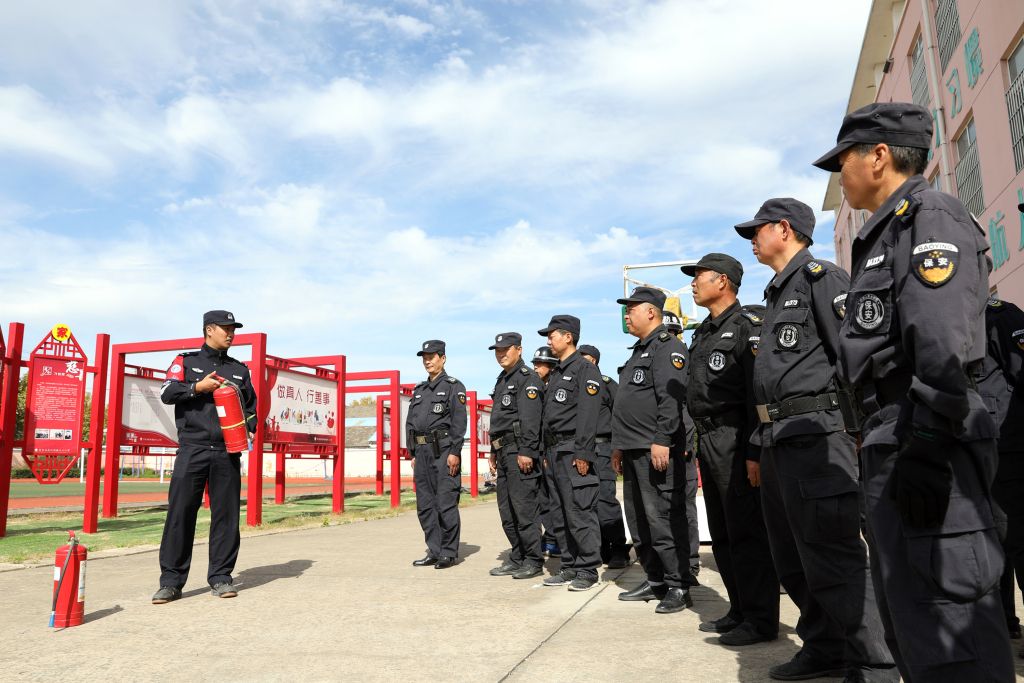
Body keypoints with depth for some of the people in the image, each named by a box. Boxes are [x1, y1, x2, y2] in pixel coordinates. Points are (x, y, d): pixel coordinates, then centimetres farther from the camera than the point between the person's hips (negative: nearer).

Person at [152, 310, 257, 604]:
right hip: (192, 450, -2)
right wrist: (197, 387, -15)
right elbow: (167, 393, -2)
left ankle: (220, 577, 12)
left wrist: (249, 429, 3)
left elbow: (250, 406, 20)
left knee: (226, 515, 3)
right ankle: (171, 580, 5)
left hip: (227, 452, 3)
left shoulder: (239, 370, 18)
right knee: (180, 514, -3)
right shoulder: (186, 361, 10)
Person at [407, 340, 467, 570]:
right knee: (425, 505, 8)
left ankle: (449, 553, 3)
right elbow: (410, 423, 19)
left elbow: (459, 422, -10)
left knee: (446, 503, -6)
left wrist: (455, 452, -17)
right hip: (422, 452, 7)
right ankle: (434, 551, 17)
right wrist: (413, 454, 13)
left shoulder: (453, 386, -1)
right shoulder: (419, 390, 19)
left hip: (443, 451, -7)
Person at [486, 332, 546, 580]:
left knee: (525, 507, -6)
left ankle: (533, 560, 3)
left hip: (520, 452, -10)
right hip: (504, 453, 10)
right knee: (506, 510, 12)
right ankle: (517, 558, 21)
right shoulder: (502, 380, 20)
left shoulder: (527, 379, -9)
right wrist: (494, 451, 21)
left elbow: (530, 420, -18)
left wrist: (526, 451, -23)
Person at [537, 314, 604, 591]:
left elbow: (588, 415, -16)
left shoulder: (585, 369, -7)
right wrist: (547, 453, 16)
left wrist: (582, 453, -21)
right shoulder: (556, 373, 20)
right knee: (560, 515, 11)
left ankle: (587, 570, 2)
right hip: (555, 452, 9)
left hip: (573, 452, -9)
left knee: (580, 512, -6)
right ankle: (569, 566, 19)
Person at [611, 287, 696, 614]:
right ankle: (655, 581, 24)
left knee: (663, 520, -6)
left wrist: (662, 440, -25)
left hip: (656, 450, -10)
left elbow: (671, 397, -20)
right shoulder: (639, 351, 23)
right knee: (639, 522, 14)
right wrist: (619, 446, 22)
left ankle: (679, 586, 3)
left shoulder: (667, 346, -8)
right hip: (633, 451, 10)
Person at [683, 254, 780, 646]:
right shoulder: (703, 333, 19)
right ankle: (740, 610, 25)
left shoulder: (746, 326, -8)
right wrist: (697, 438, 16)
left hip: (734, 439, -10)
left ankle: (761, 620, 6)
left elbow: (759, 389, -17)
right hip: (708, 441, 10)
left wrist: (756, 446, -22)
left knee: (747, 532, -4)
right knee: (722, 534, 14)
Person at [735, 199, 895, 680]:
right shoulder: (776, 296, 23)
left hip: (815, 436, -10)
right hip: (780, 442, 10)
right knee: (793, 559, 15)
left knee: (833, 558, -6)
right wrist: (759, 450, 21)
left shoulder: (822, 277, -4)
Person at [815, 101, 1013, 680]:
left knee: (945, 625, -9)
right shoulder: (889, 232, 24)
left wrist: (927, 444, -26)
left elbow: (944, 345, -20)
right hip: (892, 446, 11)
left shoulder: (930, 216, -5)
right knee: (909, 624, 16)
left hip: (924, 447, -11)